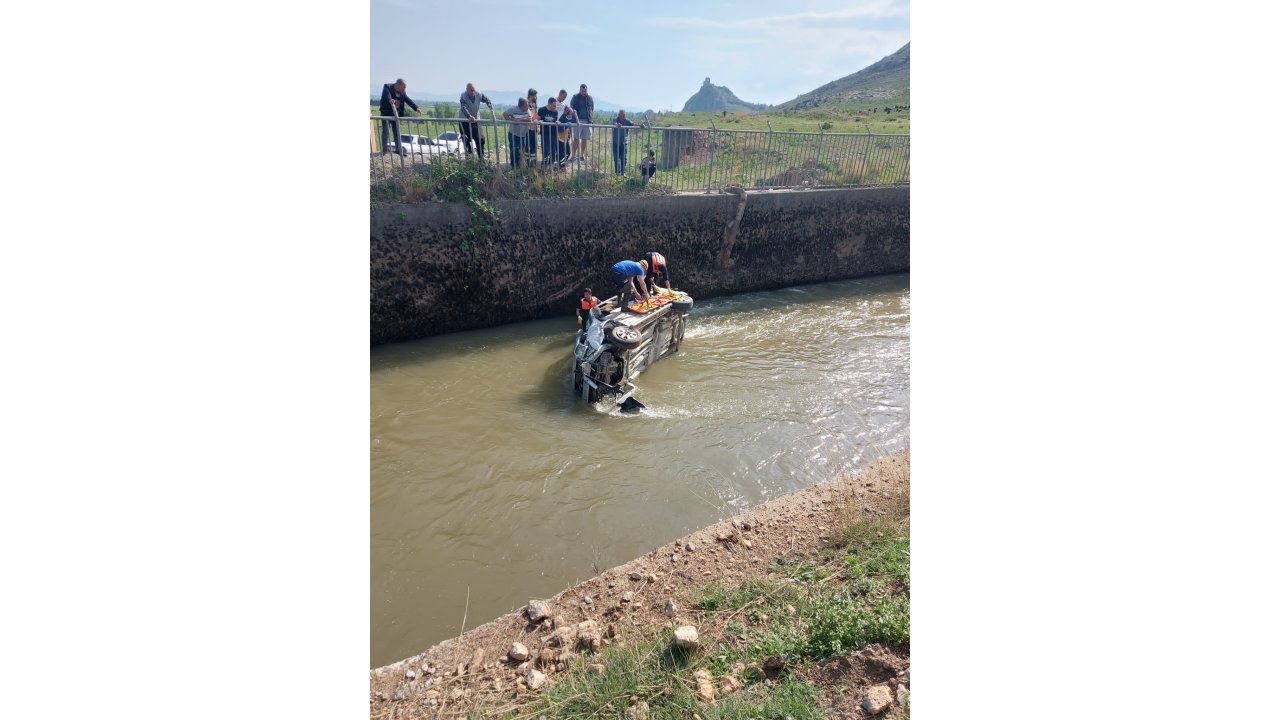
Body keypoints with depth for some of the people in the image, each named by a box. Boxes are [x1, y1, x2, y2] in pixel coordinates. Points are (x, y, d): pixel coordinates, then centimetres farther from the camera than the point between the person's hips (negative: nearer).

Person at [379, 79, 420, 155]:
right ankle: (384, 148, 1)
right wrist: (390, 100, -55)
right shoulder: (387, 87, -13)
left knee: (397, 131, 5)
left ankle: (398, 149, 10)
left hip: (395, 113, 5)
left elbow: (408, 100, -4)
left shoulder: (402, 92, 4)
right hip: (386, 112, -5)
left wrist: (416, 107, -18)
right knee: (386, 130, -8)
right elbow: (387, 95, -32)